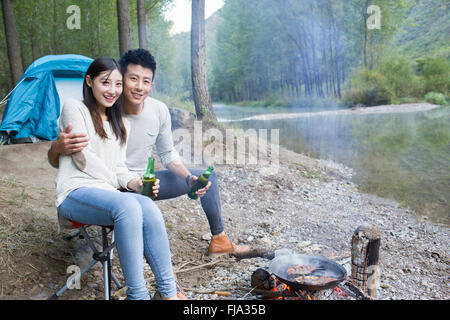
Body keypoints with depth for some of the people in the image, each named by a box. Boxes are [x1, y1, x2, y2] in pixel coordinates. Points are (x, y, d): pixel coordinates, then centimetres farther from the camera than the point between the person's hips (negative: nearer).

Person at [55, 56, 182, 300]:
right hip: (75, 194, -5)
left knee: (149, 208, -29)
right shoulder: (74, 108, 4)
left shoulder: (121, 125, 22)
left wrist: (134, 181, -5)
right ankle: (137, 294, -30)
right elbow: (82, 158, -6)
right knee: (127, 205, -37)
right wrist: (118, 181, -4)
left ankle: (168, 292, -25)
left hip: (108, 195, 5)